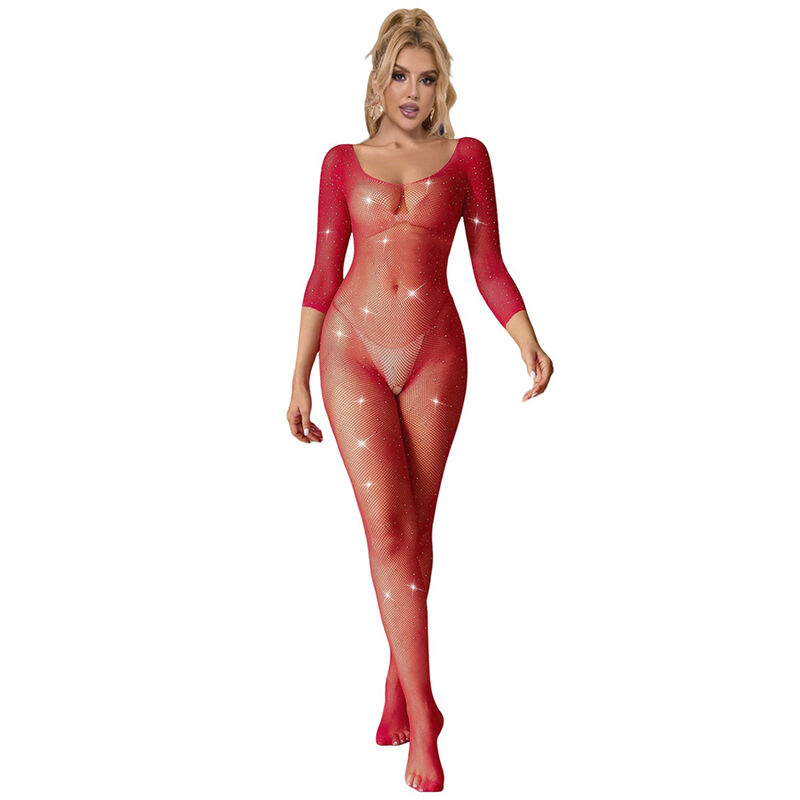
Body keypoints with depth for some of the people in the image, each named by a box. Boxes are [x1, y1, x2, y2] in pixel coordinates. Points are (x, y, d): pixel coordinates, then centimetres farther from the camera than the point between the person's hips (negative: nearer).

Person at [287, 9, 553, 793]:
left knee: (415, 530, 6)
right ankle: (424, 718, -6)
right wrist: (299, 379, 5)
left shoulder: (466, 157, 8)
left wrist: (529, 343, -11)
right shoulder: (344, 162, 9)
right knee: (388, 529, -9)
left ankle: (397, 686, 25)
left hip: (435, 353, 1)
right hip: (356, 352, 0)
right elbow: (323, 274, 8)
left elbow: (489, 266, 5)